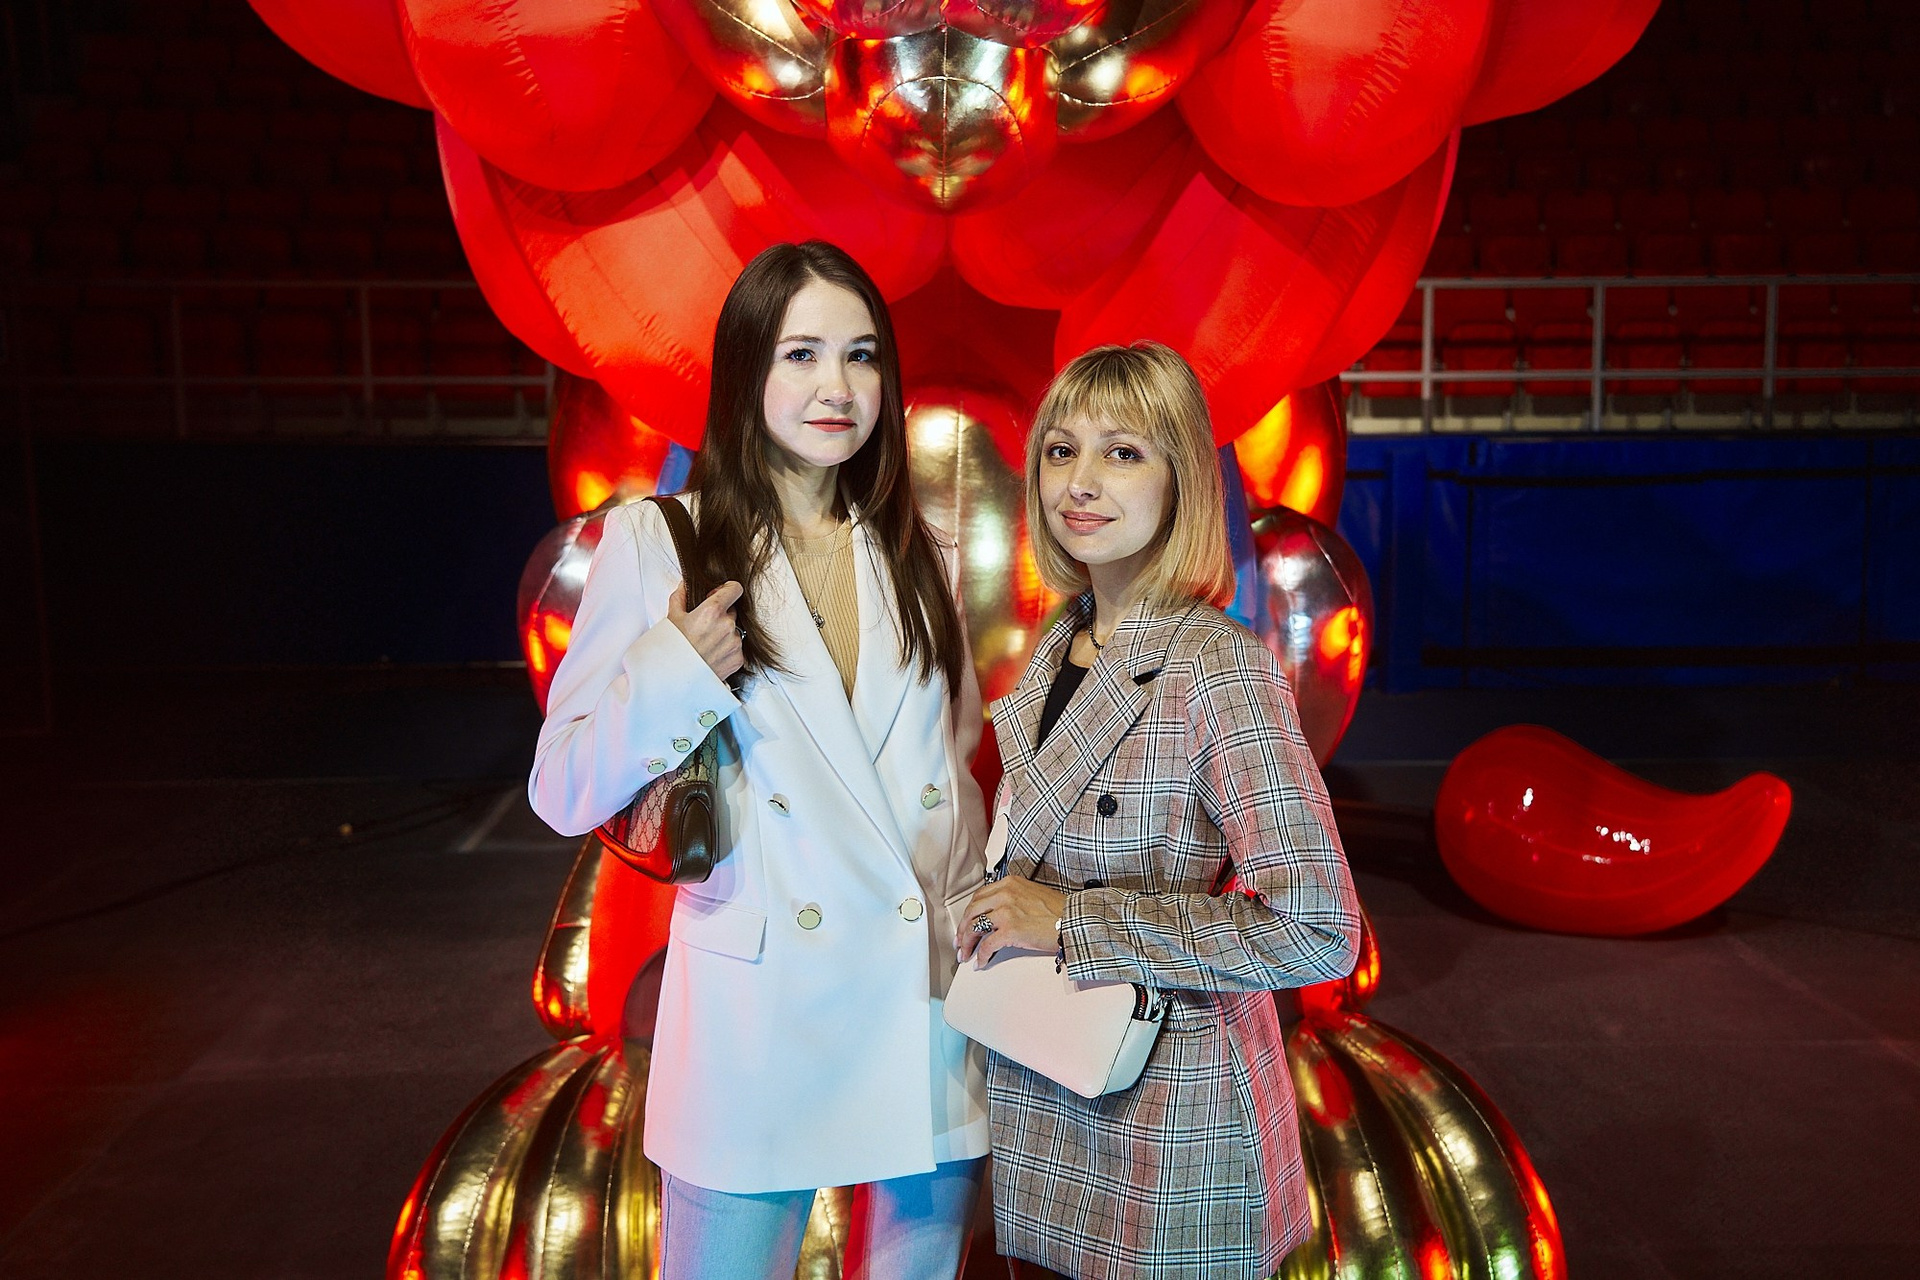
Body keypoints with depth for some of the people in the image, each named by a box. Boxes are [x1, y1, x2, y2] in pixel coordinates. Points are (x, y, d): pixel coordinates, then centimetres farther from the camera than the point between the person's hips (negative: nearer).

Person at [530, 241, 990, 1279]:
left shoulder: (920, 559, 8)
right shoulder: (655, 542, -4)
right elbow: (564, 796, -4)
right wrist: (672, 678, -20)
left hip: (932, 1014, 4)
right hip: (759, 1018, -3)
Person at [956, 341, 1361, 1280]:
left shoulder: (1217, 667, -20)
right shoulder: (1057, 652, 3)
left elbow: (1317, 932, -26)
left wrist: (1071, 920, -23)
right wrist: (999, 920, 2)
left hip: (1169, 1139, -7)